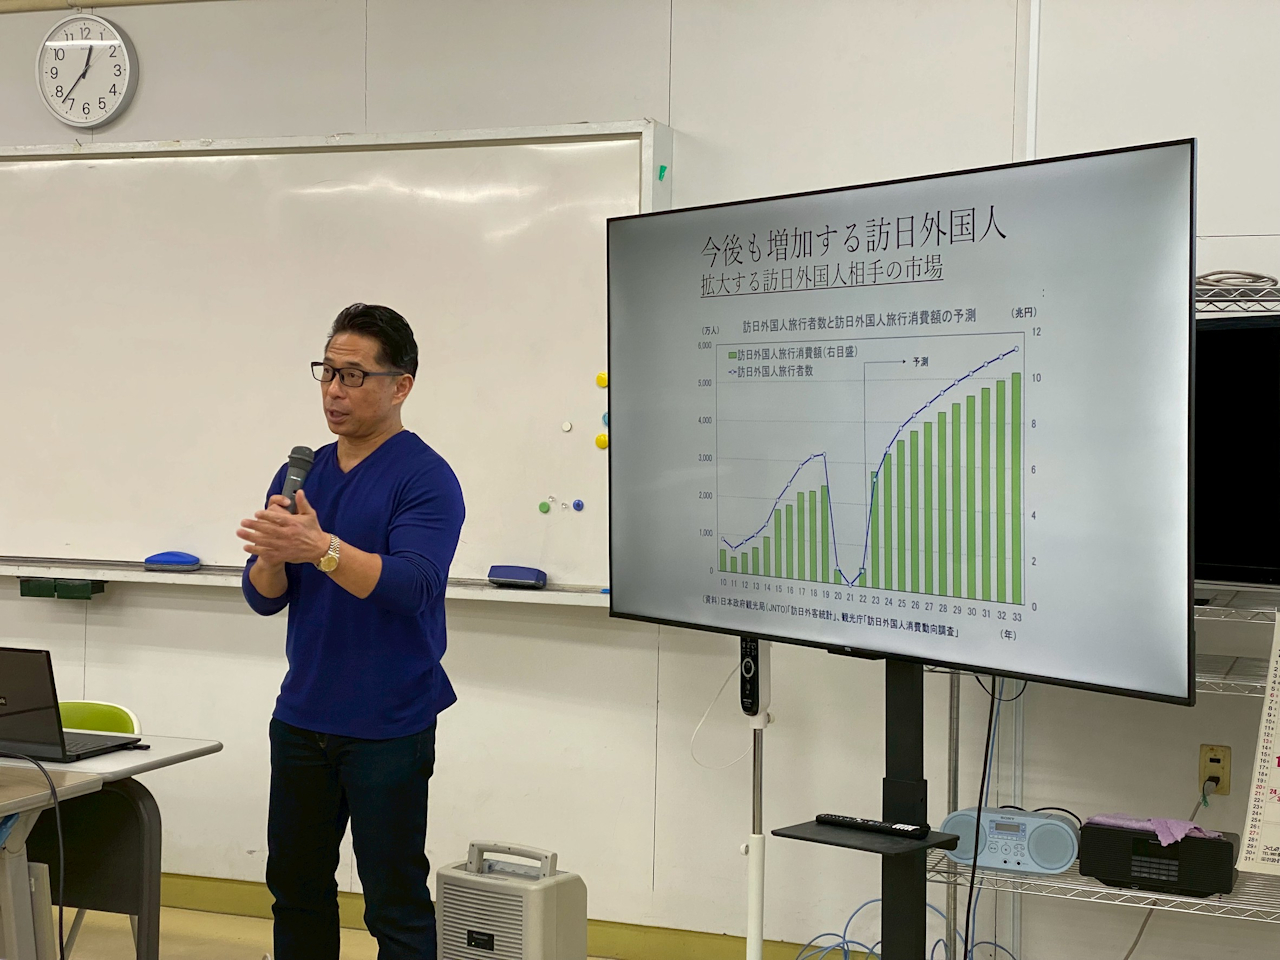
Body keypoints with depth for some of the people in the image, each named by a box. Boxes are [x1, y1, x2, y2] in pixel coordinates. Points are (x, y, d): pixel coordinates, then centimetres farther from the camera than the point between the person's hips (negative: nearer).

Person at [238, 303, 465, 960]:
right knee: (295, 888, 15)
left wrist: (321, 546, -38)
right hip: (303, 719, 7)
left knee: (396, 905, 2)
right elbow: (265, 598, 6)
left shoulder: (426, 479, -11)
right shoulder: (300, 475, 9)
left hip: (389, 727, -6)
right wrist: (271, 556, -17)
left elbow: (411, 586, -25)